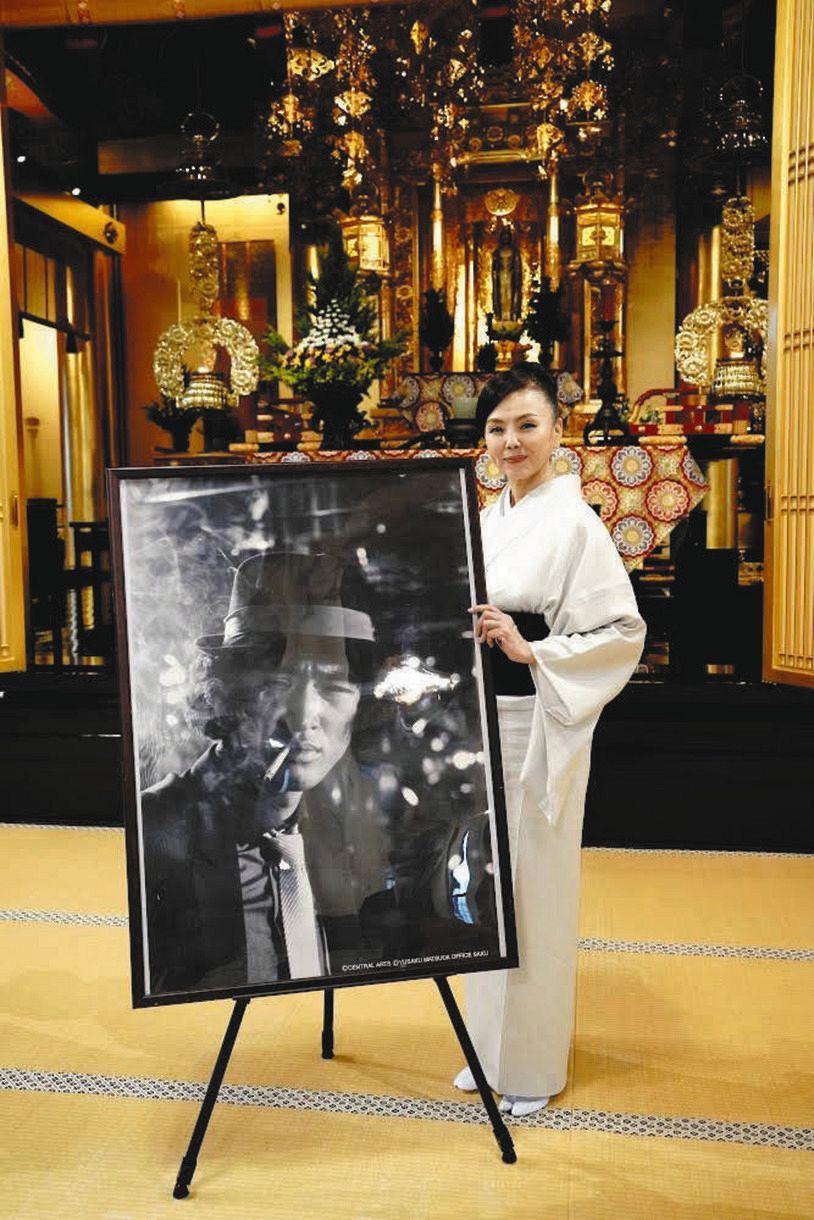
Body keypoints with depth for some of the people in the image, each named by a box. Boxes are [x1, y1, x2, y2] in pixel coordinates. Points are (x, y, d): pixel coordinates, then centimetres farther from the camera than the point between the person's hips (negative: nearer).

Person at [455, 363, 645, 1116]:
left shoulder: (575, 523, -10)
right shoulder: (485, 521, 11)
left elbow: (624, 632, -13)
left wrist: (532, 652, -22)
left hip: (539, 725, -7)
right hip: (478, 720, 7)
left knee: (534, 885, 4)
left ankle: (535, 1064, 24)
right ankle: (492, 1045, 33)